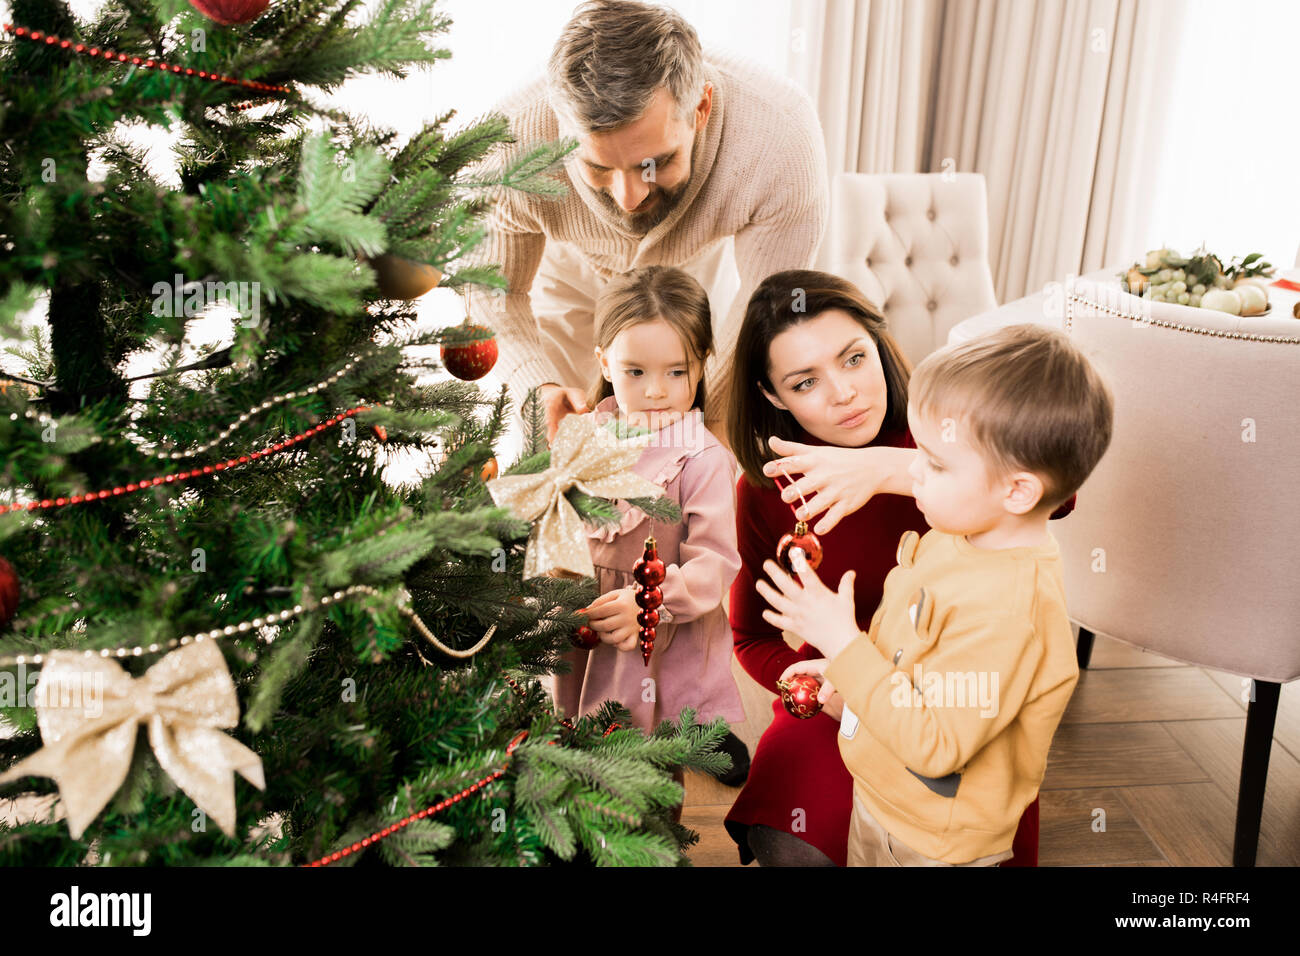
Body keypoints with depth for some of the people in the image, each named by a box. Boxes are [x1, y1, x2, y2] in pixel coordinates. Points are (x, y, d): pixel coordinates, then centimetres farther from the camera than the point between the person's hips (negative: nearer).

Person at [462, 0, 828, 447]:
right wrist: (543, 387, -34)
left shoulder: (784, 141, -40)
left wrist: (715, 420, -30)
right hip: (573, 275, 0)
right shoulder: (511, 147, -37)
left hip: (707, 266, 0)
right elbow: (495, 291, -18)